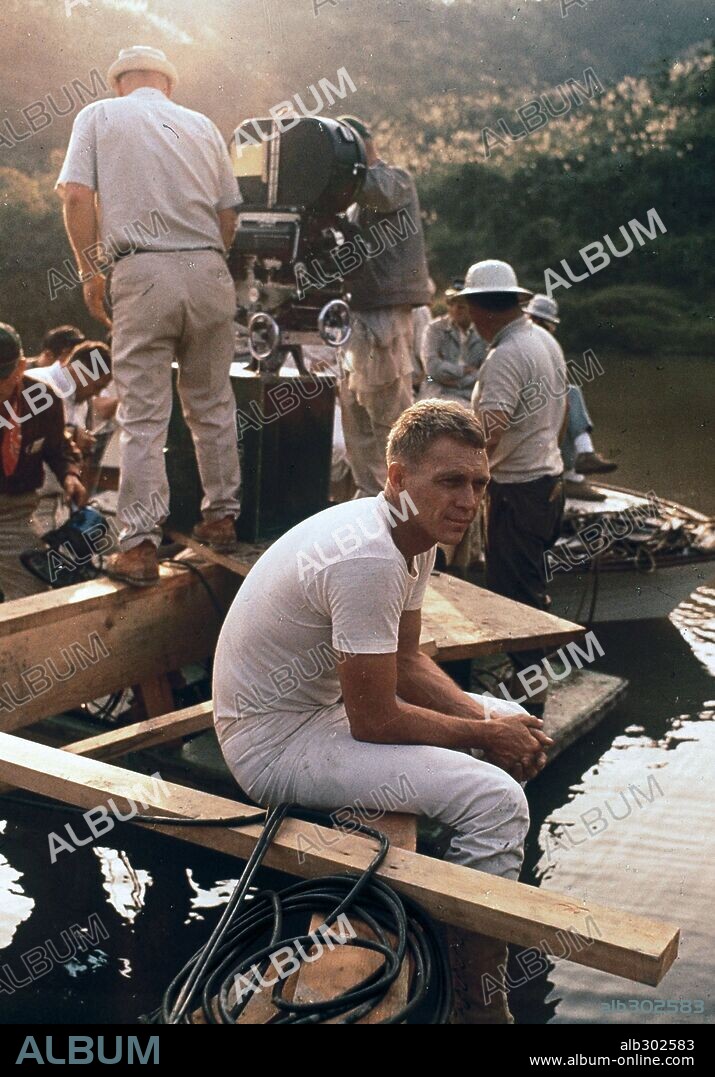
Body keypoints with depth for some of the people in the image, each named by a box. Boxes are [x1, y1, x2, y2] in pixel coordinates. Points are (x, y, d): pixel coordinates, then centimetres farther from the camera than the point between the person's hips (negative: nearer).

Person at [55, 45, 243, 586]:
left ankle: (140, 545, -3)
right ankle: (222, 517, 23)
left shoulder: (99, 116, 9)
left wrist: (91, 271, 4)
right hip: (209, 270, 3)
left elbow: (76, 196, -4)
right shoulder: (203, 125, 16)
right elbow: (229, 213, 13)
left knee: (143, 416, -1)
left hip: (142, 273, -3)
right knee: (212, 404, 14)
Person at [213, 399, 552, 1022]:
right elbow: (375, 720, -25)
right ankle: (484, 1003, 0)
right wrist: (485, 733, -12)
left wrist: (490, 720, -5)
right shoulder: (367, 559, -29)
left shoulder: (415, 535, 1)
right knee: (495, 800, -20)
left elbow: (407, 661, 9)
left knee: (513, 722, 13)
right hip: (274, 742, -10)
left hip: (328, 701, 10)